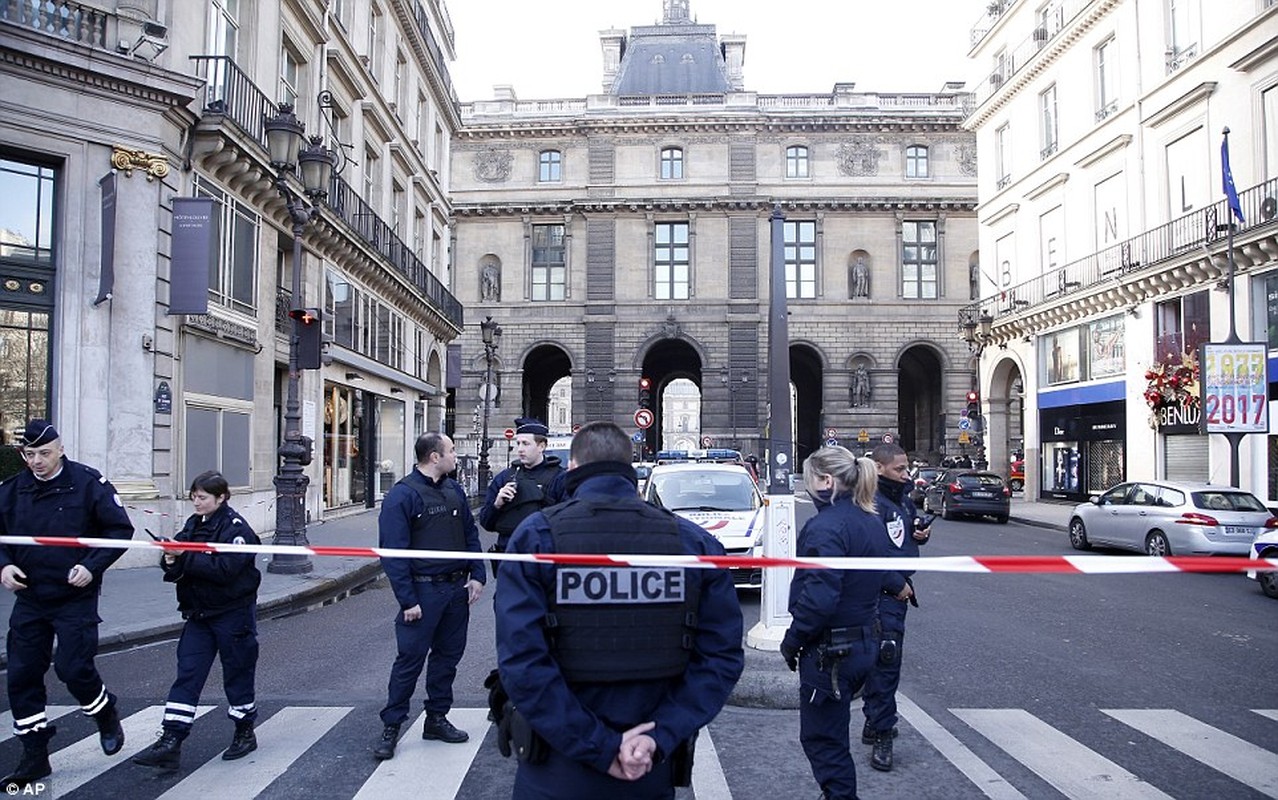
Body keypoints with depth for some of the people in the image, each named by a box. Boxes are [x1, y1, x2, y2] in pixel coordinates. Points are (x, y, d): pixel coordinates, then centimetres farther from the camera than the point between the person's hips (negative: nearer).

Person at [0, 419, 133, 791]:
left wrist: (92, 566, -17)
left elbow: (121, 529, -7)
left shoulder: (88, 483, -9)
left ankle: (106, 716, 25)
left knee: (73, 668, -7)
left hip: (76, 597, -4)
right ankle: (35, 757, 19)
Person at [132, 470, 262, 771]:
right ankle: (170, 741, 3)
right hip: (199, 612, 6)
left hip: (233, 613, -6)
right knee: (187, 674, 2)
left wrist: (185, 557, -24)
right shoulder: (194, 524, 7)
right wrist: (171, 561, -14)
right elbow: (178, 570, 8)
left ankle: (245, 732, 24)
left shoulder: (236, 528, -15)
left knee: (237, 673, 7)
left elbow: (224, 569, -26)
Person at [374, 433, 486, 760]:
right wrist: (407, 601, -17)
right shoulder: (401, 495, -12)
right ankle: (391, 727, 10)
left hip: (457, 589, 7)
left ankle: (437, 718, 26)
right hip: (423, 591, -6)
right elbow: (393, 552, -15)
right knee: (410, 659, -2)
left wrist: (477, 575, 3)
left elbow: (471, 534, 15)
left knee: (448, 655, 13)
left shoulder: (454, 490, 9)